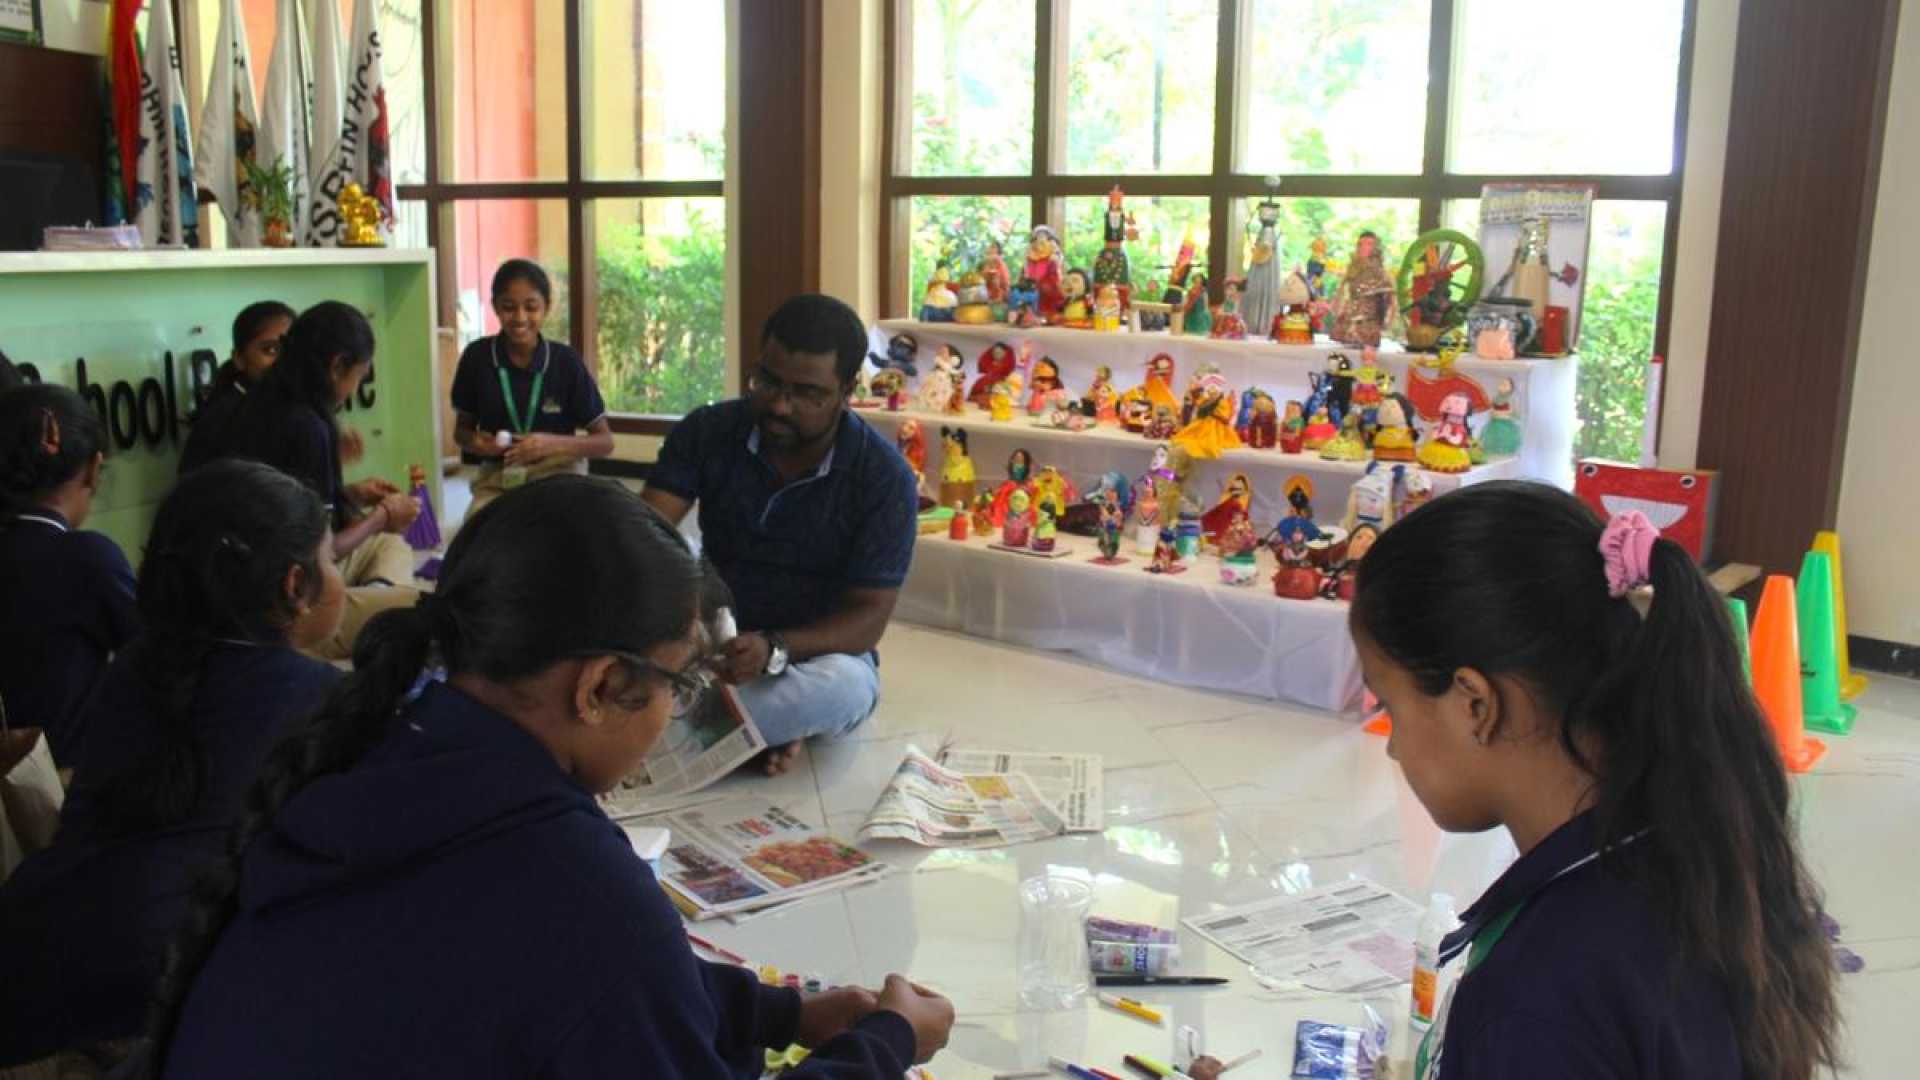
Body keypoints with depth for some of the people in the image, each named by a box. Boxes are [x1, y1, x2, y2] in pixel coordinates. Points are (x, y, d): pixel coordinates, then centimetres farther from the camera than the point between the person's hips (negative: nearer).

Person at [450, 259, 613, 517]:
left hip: (558, 477, -2)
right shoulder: (476, 357, -6)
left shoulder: (566, 361, -10)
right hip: (497, 480, 2)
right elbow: (462, 428, 9)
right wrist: (475, 442, -15)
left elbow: (605, 442, -6)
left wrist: (554, 444, -24)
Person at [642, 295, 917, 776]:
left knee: (846, 685, -37)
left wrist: (775, 650, -37)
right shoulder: (706, 432, -9)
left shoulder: (884, 476, -16)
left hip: (818, 651, -2)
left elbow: (868, 615, -18)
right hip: (711, 640, 3)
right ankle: (767, 723, -25)